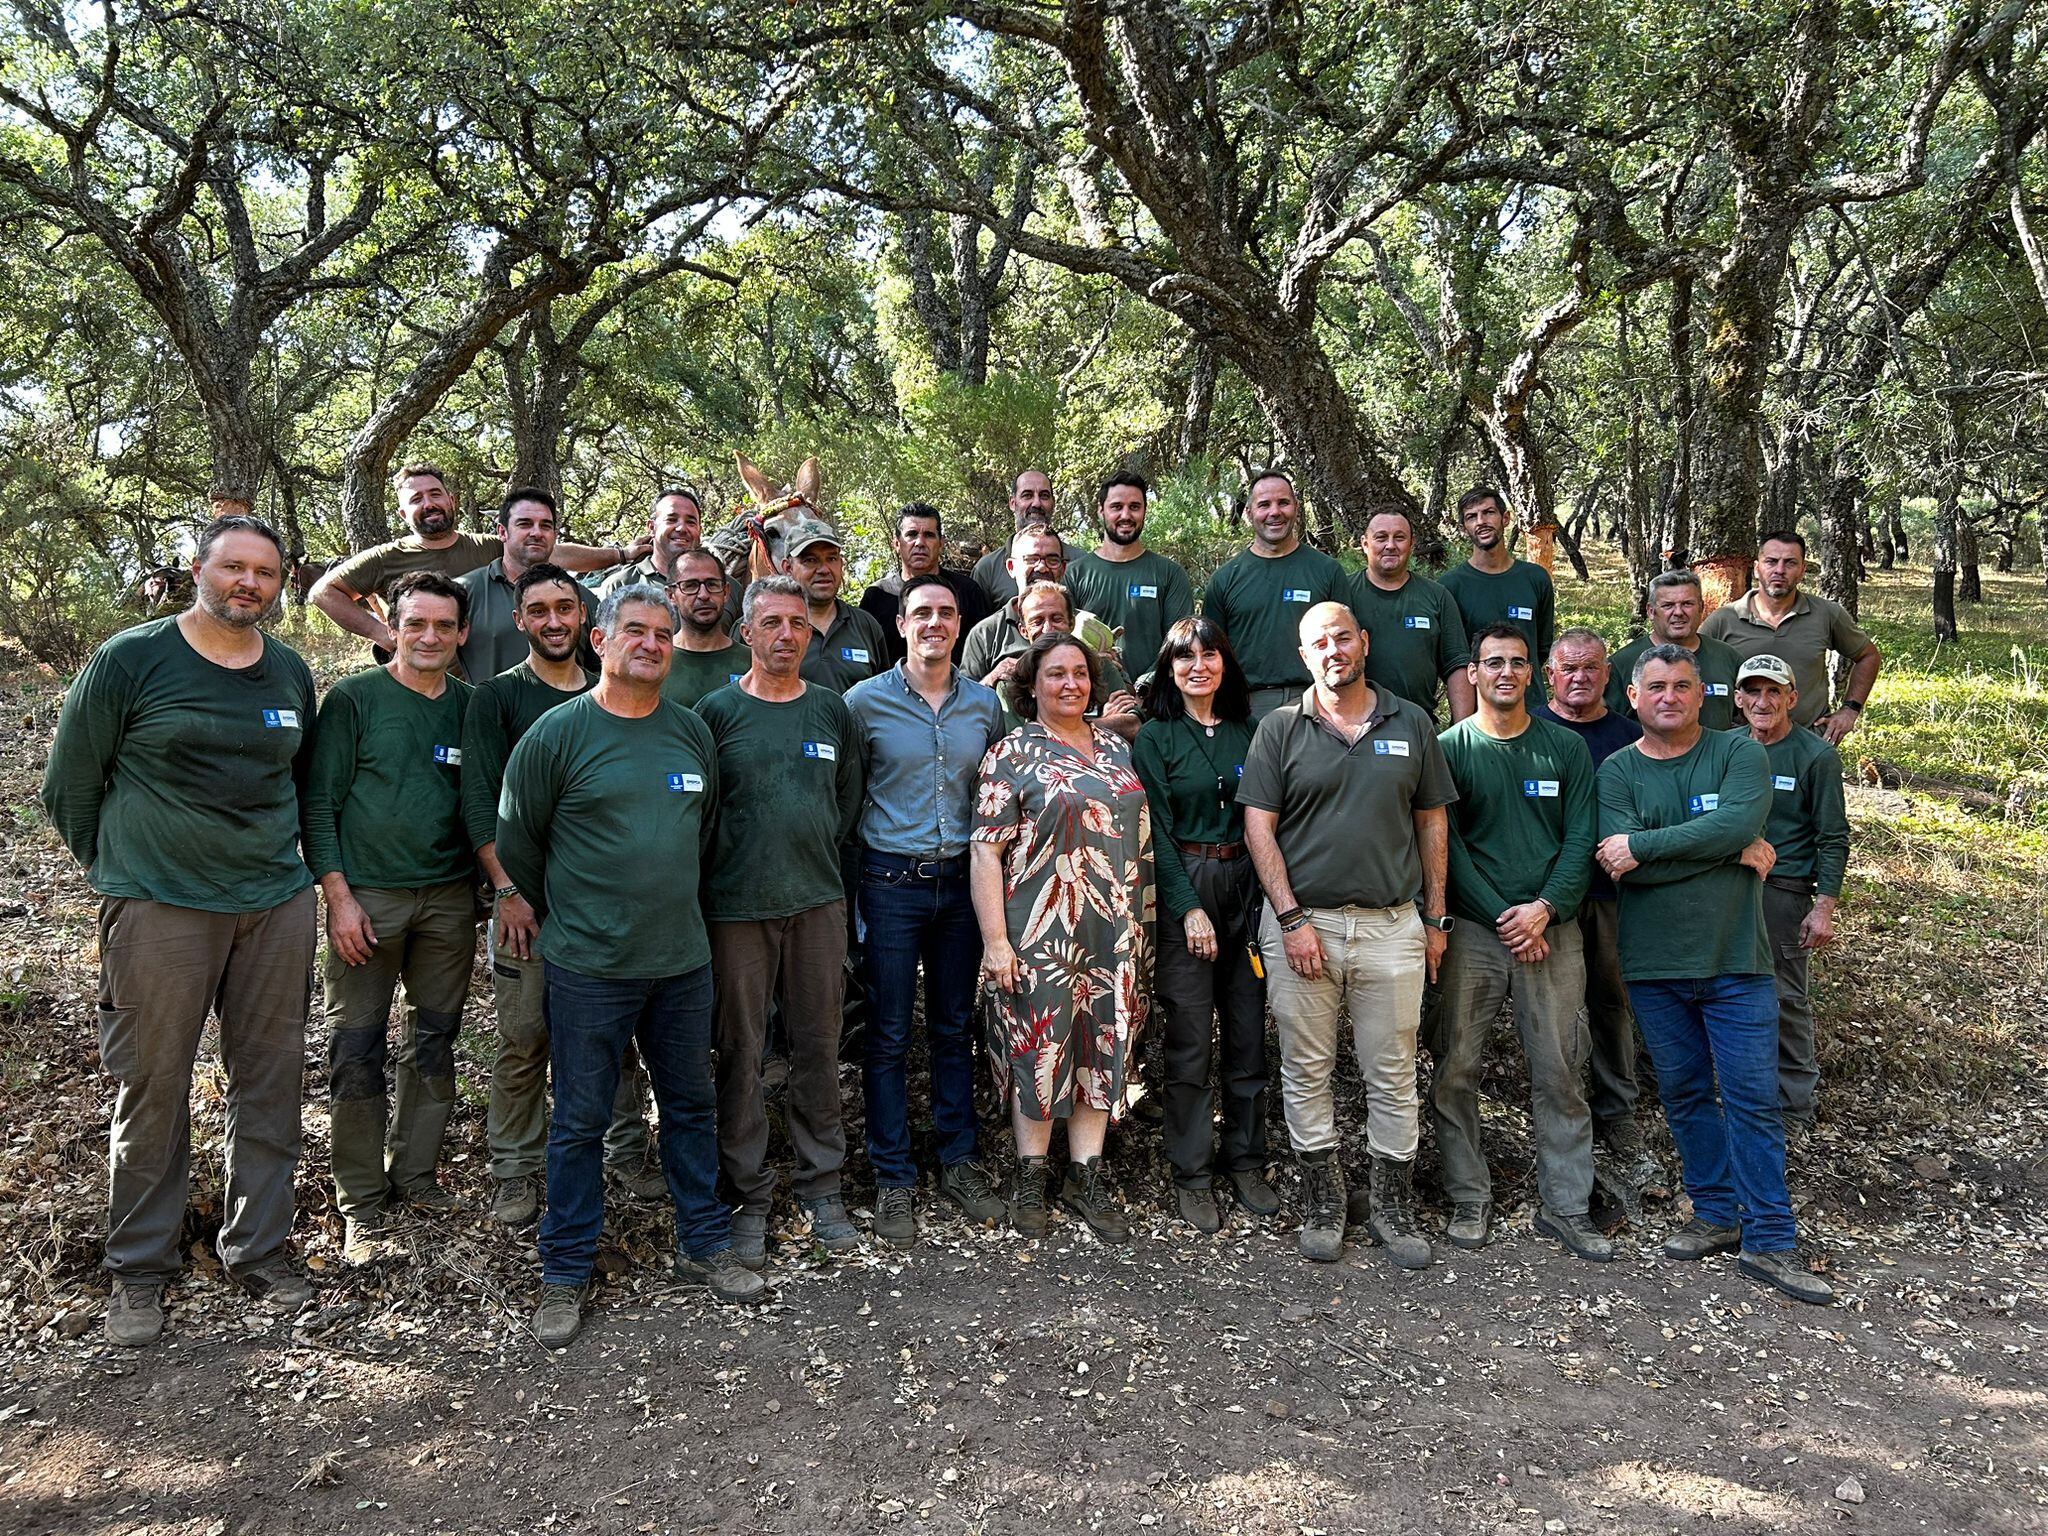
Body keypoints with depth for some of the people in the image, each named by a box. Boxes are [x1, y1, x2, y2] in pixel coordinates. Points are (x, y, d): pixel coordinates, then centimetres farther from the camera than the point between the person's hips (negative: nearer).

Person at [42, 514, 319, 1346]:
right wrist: (121, 871, 7)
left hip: (277, 905, 4)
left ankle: (258, 1251, 23)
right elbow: (70, 786, 3)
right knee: (152, 1089, 3)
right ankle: (139, 1270, 20)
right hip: (161, 911, -4)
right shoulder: (130, 661, -4)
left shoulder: (291, 672, 9)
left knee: (270, 1081, 9)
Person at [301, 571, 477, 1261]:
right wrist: (339, 897, -10)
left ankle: (415, 1172, 26)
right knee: (357, 1050, 1)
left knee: (435, 1041, 10)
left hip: (449, 898, 4)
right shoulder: (353, 698, -3)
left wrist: (487, 889, 8)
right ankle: (362, 1202, 13)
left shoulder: (470, 706, 8)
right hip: (366, 896, -3)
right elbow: (318, 802, -4)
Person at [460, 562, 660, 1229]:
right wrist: (508, 890, -12)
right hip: (529, 898, -3)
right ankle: (515, 1172, 15)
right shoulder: (497, 696, 2)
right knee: (525, 1041, 1)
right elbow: (479, 801, -4)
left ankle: (627, 1152, 21)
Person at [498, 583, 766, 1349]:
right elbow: (517, 839, 0)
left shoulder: (692, 731, 6)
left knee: (692, 1105, 14)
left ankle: (703, 1245, 30)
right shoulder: (558, 732, -7)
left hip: (683, 960, 4)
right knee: (579, 1120, 5)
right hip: (588, 968, -4)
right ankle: (565, 1274, 20)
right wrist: (565, 915, 8)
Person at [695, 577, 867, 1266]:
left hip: (818, 901, 2)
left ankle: (822, 1188, 21)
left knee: (818, 1048, 8)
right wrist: (725, 872, -1)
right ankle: (750, 1196, 17)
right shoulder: (717, 710, 0)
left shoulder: (833, 710, 7)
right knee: (740, 1053, 4)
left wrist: (818, 864, 8)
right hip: (737, 906, -2)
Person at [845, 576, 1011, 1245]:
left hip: (961, 880, 3)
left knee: (955, 1028, 12)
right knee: (889, 1035, 3)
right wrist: (848, 888, -5)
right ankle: (893, 1179, 15)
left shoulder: (986, 702, 7)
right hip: (892, 882, -3)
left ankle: (959, 1163, 25)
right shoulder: (865, 700, -3)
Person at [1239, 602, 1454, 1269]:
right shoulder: (1280, 729, 2)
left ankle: (1393, 1205, 22)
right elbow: (1259, 827, -2)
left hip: (1393, 925, 1)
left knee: (1393, 1074, 7)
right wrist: (1292, 920, -9)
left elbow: (1432, 824, 11)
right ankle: (1324, 1201, 22)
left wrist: (1435, 918, 7)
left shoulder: (1411, 724, 8)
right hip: (1302, 921, -1)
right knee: (1307, 1071, 6)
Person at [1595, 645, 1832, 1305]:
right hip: (1653, 963, 2)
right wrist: (1733, 853, -13)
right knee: (1684, 1093, 11)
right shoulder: (1617, 772, 1)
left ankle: (1768, 1241, 9)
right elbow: (1624, 870, -13)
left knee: (1753, 1098, 0)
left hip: (1736, 958, -2)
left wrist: (1642, 844, -17)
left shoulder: (1739, 751, 0)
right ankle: (1717, 1214, 26)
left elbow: (1739, 821, -20)